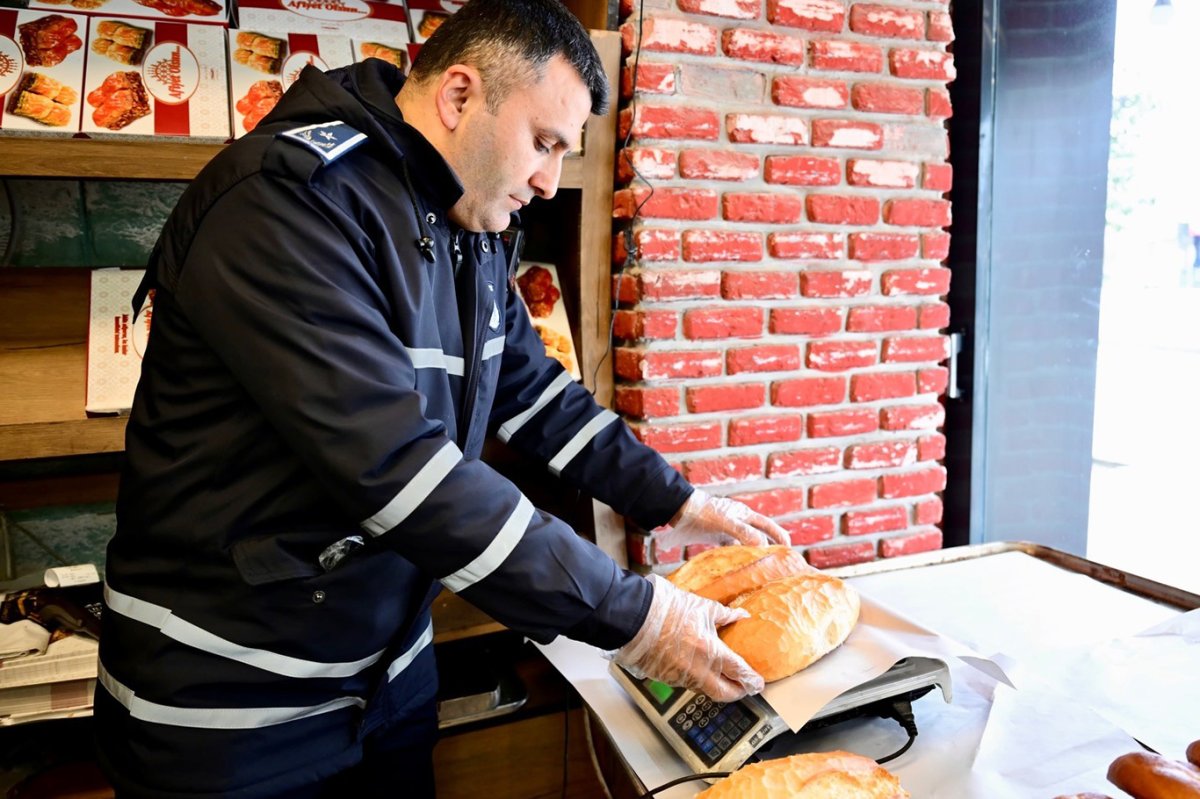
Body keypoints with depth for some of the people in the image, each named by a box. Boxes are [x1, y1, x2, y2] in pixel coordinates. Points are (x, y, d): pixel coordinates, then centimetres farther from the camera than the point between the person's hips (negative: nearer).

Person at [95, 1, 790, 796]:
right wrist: (628, 614, -28)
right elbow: (393, 465, -32)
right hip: (229, 700, -7)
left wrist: (676, 502, 6)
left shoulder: (472, 232, 4)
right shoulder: (286, 197, -24)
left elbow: (536, 393, 13)